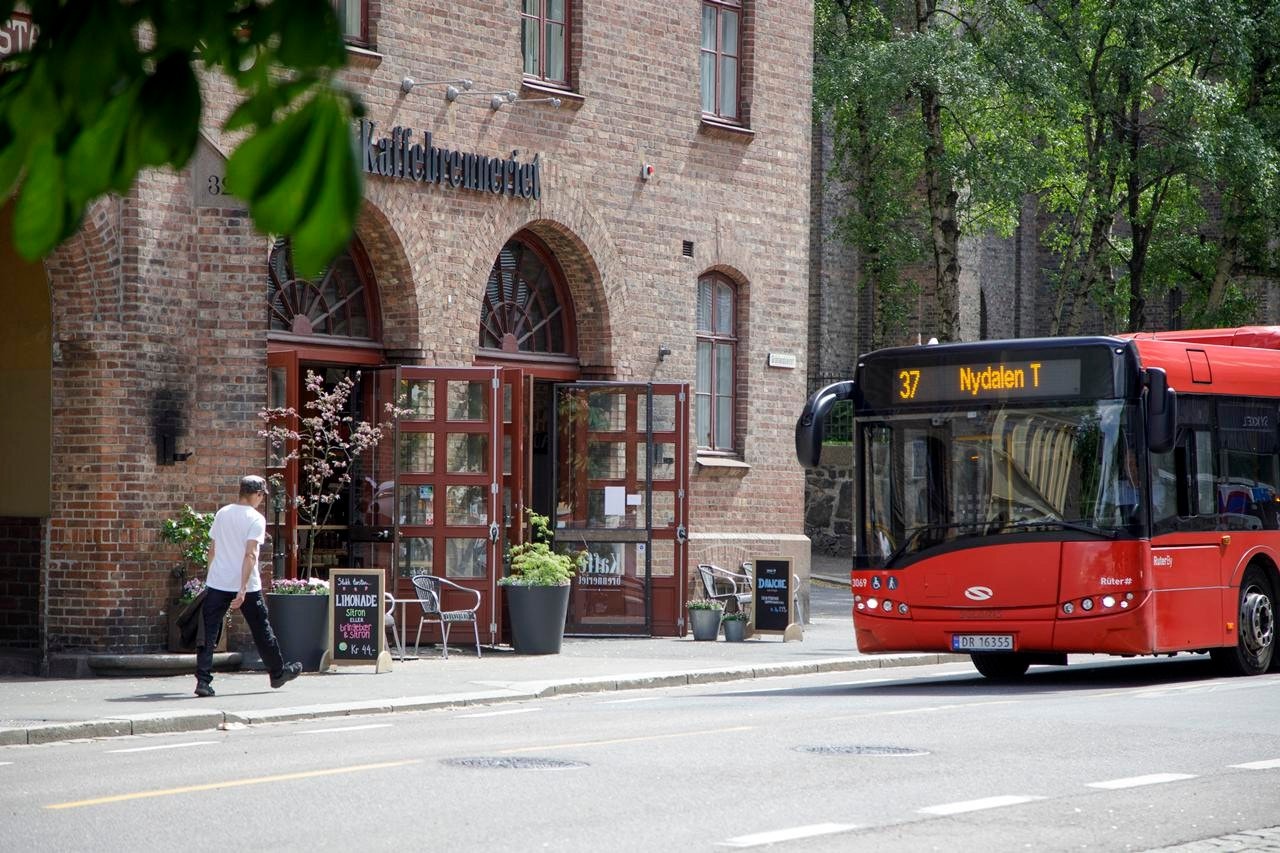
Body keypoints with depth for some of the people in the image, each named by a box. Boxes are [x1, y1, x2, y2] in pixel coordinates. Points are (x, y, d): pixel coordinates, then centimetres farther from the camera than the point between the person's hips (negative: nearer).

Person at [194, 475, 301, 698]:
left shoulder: (222, 514, 8)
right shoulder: (255, 519, -9)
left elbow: (212, 550, 13)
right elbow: (250, 555, -18)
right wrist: (243, 590, -21)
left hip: (217, 584, 4)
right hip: (245, 585, -4)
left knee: (209, 632, 0)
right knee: (261, 631, 13)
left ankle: (203, 681, -10)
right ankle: (278, 673, 28)